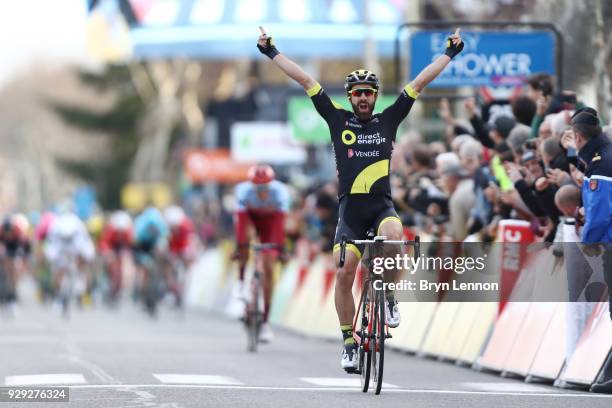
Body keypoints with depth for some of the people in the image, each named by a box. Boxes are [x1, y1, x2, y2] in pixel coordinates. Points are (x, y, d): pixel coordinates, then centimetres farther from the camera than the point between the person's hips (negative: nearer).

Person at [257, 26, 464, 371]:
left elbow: (419, 83, 11)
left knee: (393, 235, -34)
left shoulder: (388, 121, 8)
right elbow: (305, 80, 8)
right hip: (350, 209, 0)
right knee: (344, 274, -10)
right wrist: (272, 52, 11)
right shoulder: (339, 120, 7)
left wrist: (449, 54, 15)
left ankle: (389, 297, -11)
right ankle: (349, 342, 3)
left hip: (382, 206, 0)